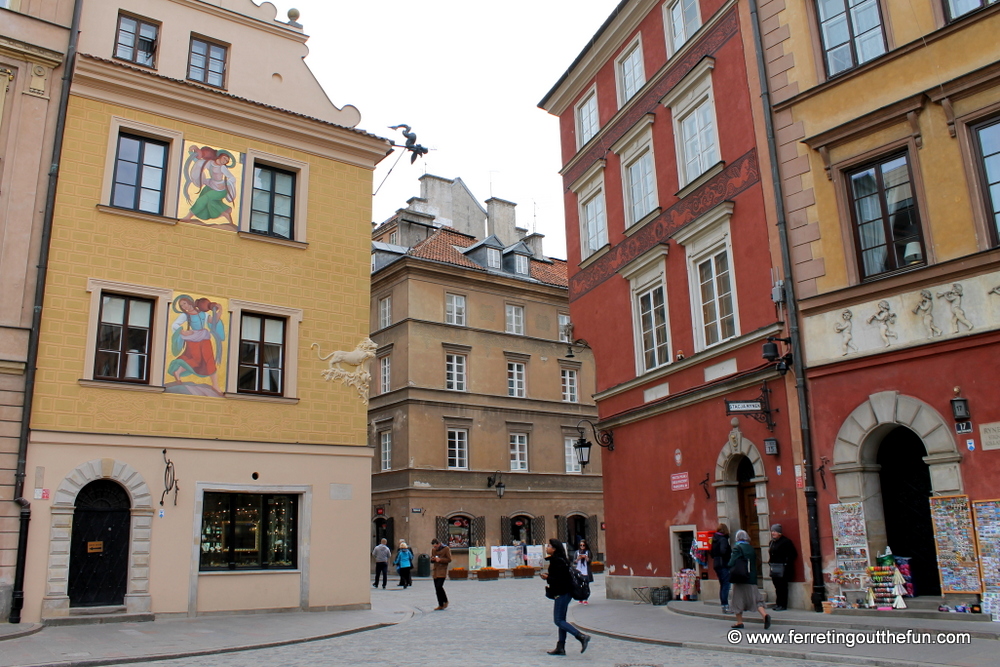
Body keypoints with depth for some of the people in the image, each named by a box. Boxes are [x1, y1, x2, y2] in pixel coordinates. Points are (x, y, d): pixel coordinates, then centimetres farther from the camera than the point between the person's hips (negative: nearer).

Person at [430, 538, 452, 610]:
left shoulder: (446, 548, -6)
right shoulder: (433, 549, 10)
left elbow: (449, 559, -7)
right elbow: (431, 560, 17)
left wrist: (440, 559, -19)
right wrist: (432, 559, -7)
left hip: (442, 570, -6)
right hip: (435, 571, 6)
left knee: (439, 586, -17)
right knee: (437, 588, 5)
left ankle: (445, 601, 2)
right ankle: (440, 605, 14)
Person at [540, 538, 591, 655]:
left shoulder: (557, 561, -18)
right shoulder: (555, 559, 13)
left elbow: (561, 579, -23)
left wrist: (547, 578, -13)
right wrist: (548, 576, 7)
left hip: (562, 593, -11)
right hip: (563, 593, 11)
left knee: (558, 620, -7)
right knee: (561, 620, 12)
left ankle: (582, 637, -11)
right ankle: (560, 648, 15)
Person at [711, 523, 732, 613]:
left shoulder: (714, 539, 14)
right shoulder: (723, 539, -12)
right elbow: (723, 551, -26)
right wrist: (731, 553, -11)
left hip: (716, 565, 9)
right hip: (724, 565, -9)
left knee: (722, 585, 14)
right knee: (726, 585, -7)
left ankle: (724, 606, 17)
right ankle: (725, 606, -10)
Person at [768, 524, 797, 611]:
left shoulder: (785, 541, -9)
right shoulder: (772, 542, 15)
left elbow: (793, 554, -10)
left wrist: (787, 563, -13)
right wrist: (770, 560, 11)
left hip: (782, 569, -8)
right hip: (774, 568, 8)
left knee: (782, 587, -4)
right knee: (777, 587, 11)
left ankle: (783, 605, 0)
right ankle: (778, 604, 17)